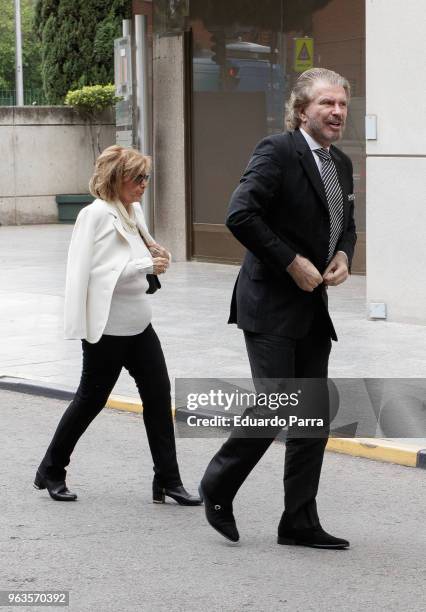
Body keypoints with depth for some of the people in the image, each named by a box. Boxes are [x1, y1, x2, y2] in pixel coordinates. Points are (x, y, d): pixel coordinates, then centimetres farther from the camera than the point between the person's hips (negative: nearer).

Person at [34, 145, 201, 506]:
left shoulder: (133, 211, 11)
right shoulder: (97, 214, -13)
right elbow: (96, 270, -20)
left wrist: (155, 255, 4)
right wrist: (147, 266, -23)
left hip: (139, 324, 8)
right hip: (108, 327, -8)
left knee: (158, 394, 2)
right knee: (91, 399, 4)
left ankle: (167, 480, 6)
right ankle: (51, 471, 22)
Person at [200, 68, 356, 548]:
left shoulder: (341, 164, 13)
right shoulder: (277, 152, -12)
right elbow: (240, 215, -21)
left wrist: (343, 255, 4)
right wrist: (292, 263, -19)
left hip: (313, 309, 8)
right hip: (270, 306, -8)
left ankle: (299, 522, 16)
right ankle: (217, 487, 14)